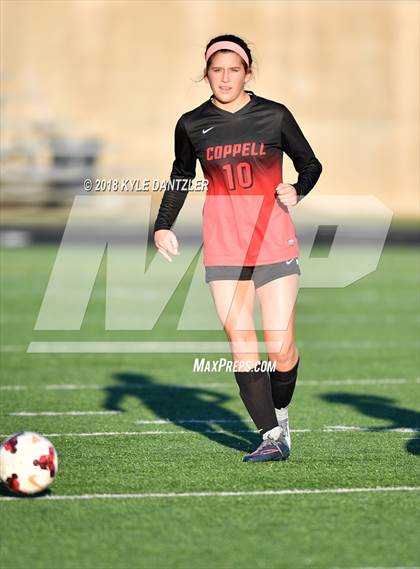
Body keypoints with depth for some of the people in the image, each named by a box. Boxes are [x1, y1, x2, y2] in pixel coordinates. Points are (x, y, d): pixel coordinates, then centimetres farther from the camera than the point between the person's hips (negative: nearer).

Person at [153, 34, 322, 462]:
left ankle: (280, 412, 23)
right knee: (242, 347, -8)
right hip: (223, 249, 1)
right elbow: (180, 177, 19)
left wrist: (296, 191, -9)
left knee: (281, 348, -6)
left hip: (275, 245, -1)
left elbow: (310, 164, 11)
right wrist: (163, 226, 10)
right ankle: (273, 437, -5)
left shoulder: (274, 116, 0)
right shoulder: (192, 125, 4)